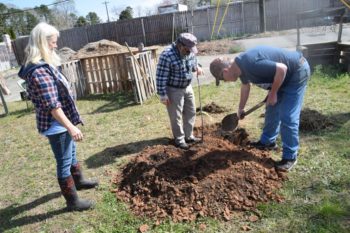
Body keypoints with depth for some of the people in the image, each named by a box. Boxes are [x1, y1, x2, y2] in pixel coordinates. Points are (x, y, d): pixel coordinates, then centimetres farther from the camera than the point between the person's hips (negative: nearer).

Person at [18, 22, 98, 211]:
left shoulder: (43, 65, 7)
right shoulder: (39, 71, -26)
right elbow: (52, 105, -28)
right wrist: (71, 127, -28)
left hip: (61, 122, 10)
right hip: (55, 125, -10)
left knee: (71, 154, 26)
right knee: (64, 162, 5)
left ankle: (78, 181, 48)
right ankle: (72, 201, 22)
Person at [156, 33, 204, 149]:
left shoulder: (188, 51, -4)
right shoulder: (167, 56, -27)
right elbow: (161, 77, -23)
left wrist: (197, 67, 4)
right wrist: (163, 95, -21)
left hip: (187, 87, 8)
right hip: (174, 90, -7)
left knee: (191, 112, 15)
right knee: (176, 116, 4)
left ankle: (189, 136, 32)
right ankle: (179, 140, 22)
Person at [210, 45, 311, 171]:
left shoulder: (250, 64, -32)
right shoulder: (240, 66, -1)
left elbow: (282, 69, -32)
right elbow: (245, 86, 18)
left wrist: (273, 93, -18)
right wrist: (240, 108, 28)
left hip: (297, 71, -9)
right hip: (285, 75, 10)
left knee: (287, 117, -10)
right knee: (272, 109, 17)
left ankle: (290, 157, 2)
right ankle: (267, 141, 33)